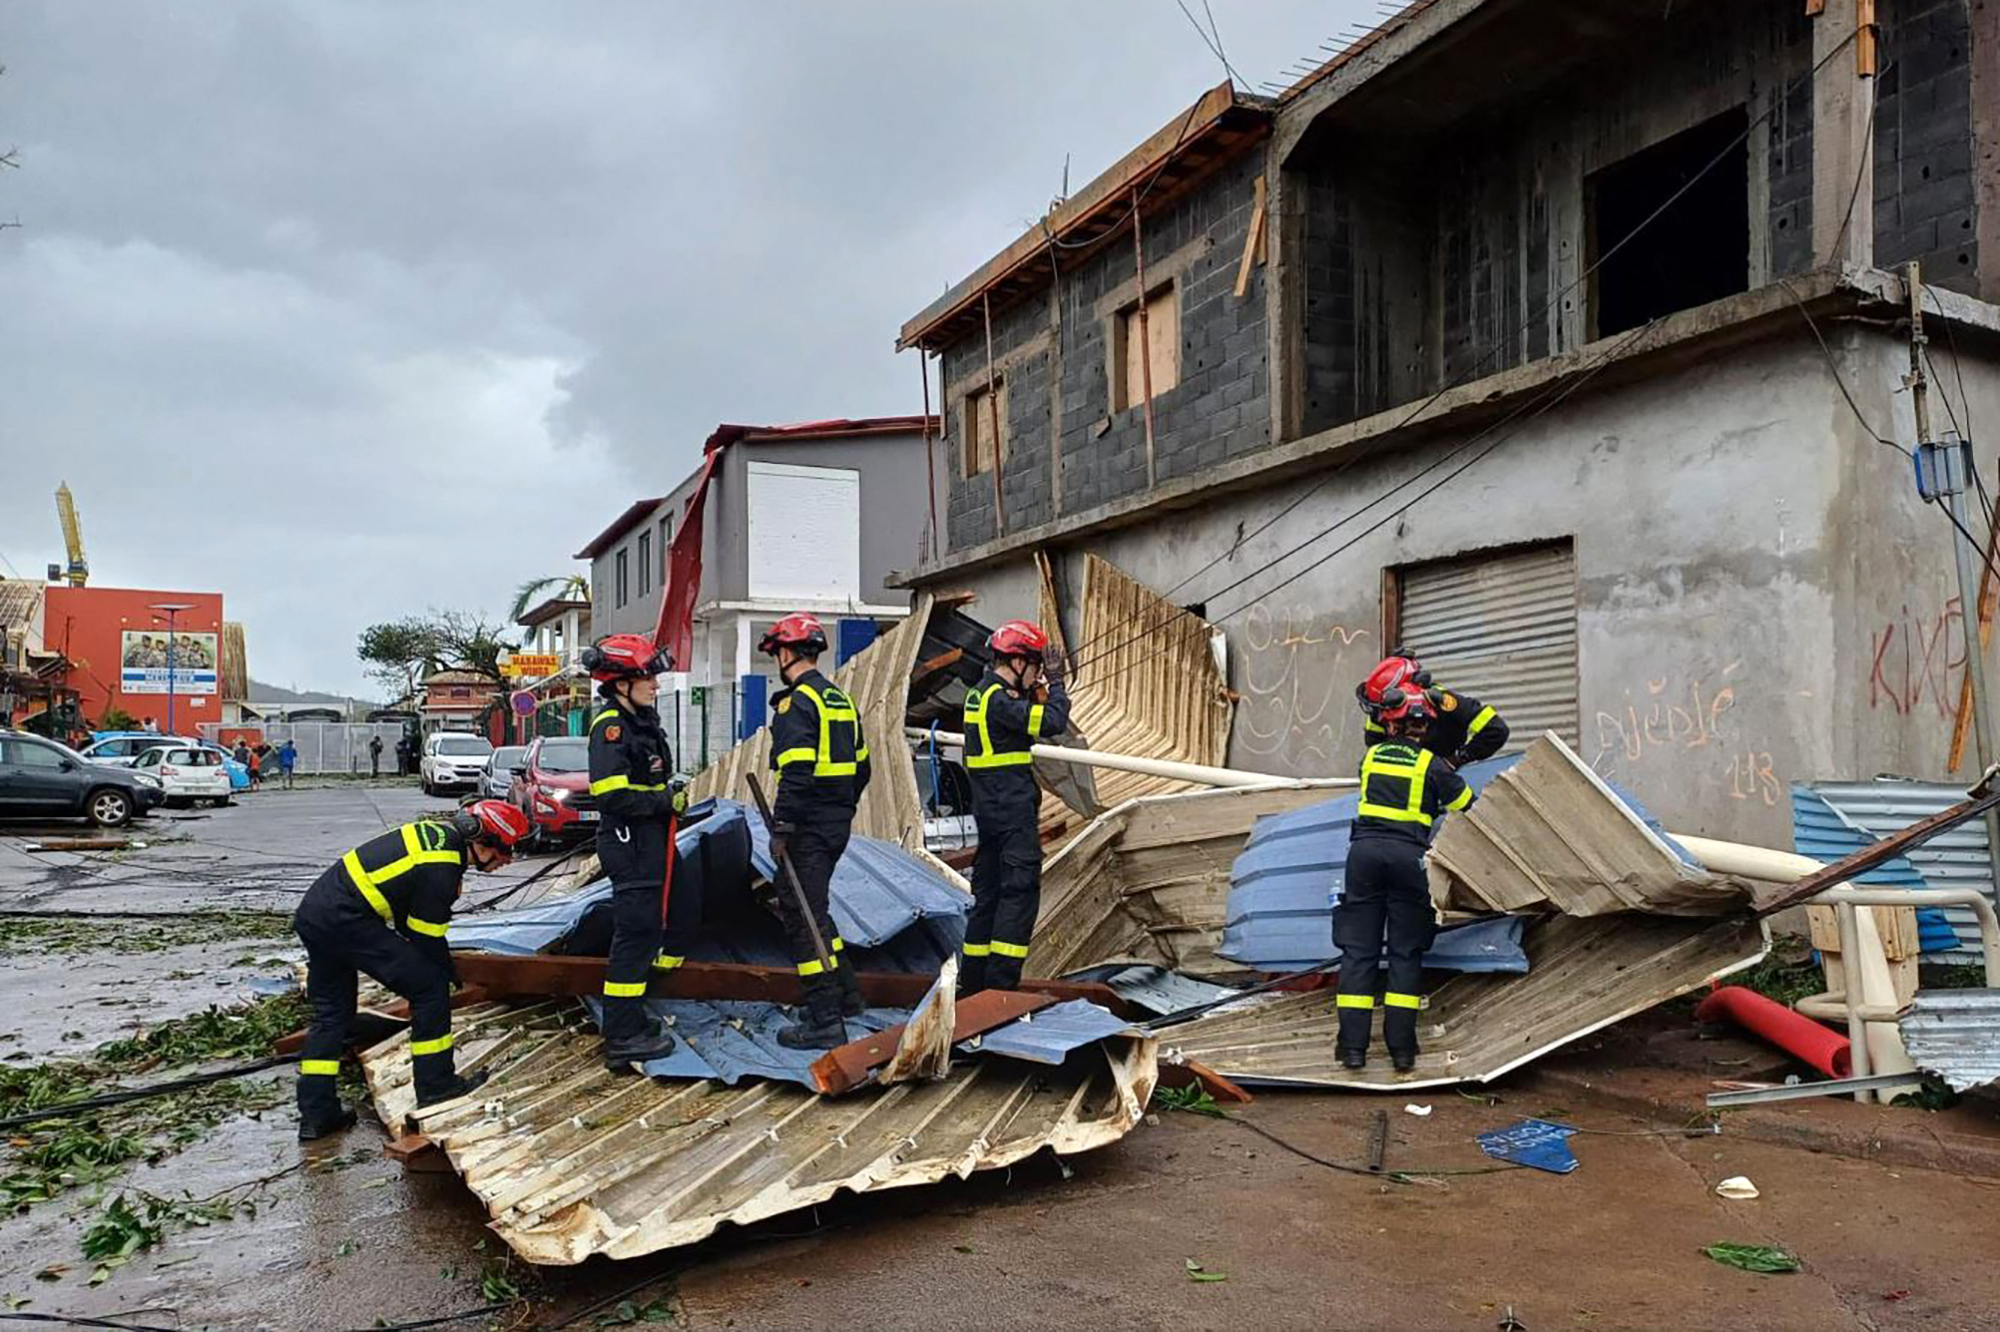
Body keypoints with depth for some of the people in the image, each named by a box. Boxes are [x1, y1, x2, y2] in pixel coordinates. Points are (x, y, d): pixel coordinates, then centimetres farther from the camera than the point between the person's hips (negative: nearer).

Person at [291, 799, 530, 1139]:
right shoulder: (440, 871, -18)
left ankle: (315, 1114, 22)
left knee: (331, 1011, 18)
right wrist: (449, 973, 9)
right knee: (430, 986, -4)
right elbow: (427, 938, -9)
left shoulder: (439, 832, 10)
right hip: (346, 919, -10)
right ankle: (435, 1084, 6)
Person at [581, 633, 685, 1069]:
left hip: (652, 841, 10)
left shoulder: (643, 721, 15)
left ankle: (631, 1014, 28)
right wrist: (668, 800, -17)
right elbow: (614, 796, -24)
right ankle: (622, 1040, 4)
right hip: (629, 844, -10)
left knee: (678, 914, 17)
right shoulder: (610, 726, -16)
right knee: (636, 935, -5)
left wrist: (678, 799, 8)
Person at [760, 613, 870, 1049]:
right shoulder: (841, 701, 15)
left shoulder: (797, 702, -14)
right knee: (811, 908, 23)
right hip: (837, 824, 9)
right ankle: (844, 992, 30)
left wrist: (781, 828, -18)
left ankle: (825, 1021, -1)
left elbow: (796, 771, -22)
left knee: (803, 915, -3)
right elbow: (860, 766, 19)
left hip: (809, 828, -9)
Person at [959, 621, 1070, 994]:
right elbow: (1051, 722, -22)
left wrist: (1041, 689, 11)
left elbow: (1029, 718, 20)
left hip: (989, 809, 10)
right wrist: (1055, 683, -8)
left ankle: (973, 981, 21)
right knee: (1020, 892, -6)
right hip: (1013, 812, -10)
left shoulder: (979, 693, 15)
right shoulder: (999, 699, -17)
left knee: (988, 893, 15)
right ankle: (1000, 982, -7)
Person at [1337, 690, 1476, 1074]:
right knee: (1406, 952, 6)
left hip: (1365, 849, 2)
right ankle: (1401, 1046, 3)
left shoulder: (1370, 755, 12)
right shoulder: (1431, 763, 4)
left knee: (1358, 948, 5)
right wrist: (1449, 771, 31)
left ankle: (1353, 1044, 1)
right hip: (1407, 855, -2)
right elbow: (1465, 802, 13)